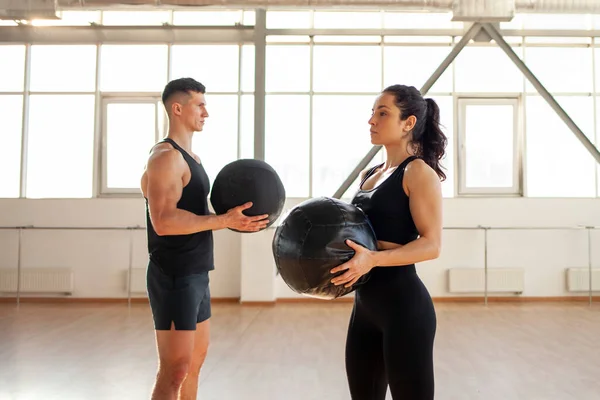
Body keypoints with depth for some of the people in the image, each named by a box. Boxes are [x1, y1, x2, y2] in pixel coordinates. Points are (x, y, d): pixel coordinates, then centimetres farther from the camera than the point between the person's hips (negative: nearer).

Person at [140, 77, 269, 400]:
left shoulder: (189, 156, 15)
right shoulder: (165, 156, -15)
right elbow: (164, 221, -27)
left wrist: (233, 218, 8)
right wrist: (224, 221, -27)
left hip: (195, 275, 10)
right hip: (174, 277, -10)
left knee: (196, 356, 19)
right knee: (175, 369, -4)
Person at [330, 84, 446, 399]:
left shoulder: (418, 171, -10)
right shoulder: (368, 175, 13)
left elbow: (431, 245, -17)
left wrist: (373, 259, -28)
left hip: (403, 304, -8)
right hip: (365, 304, 8)